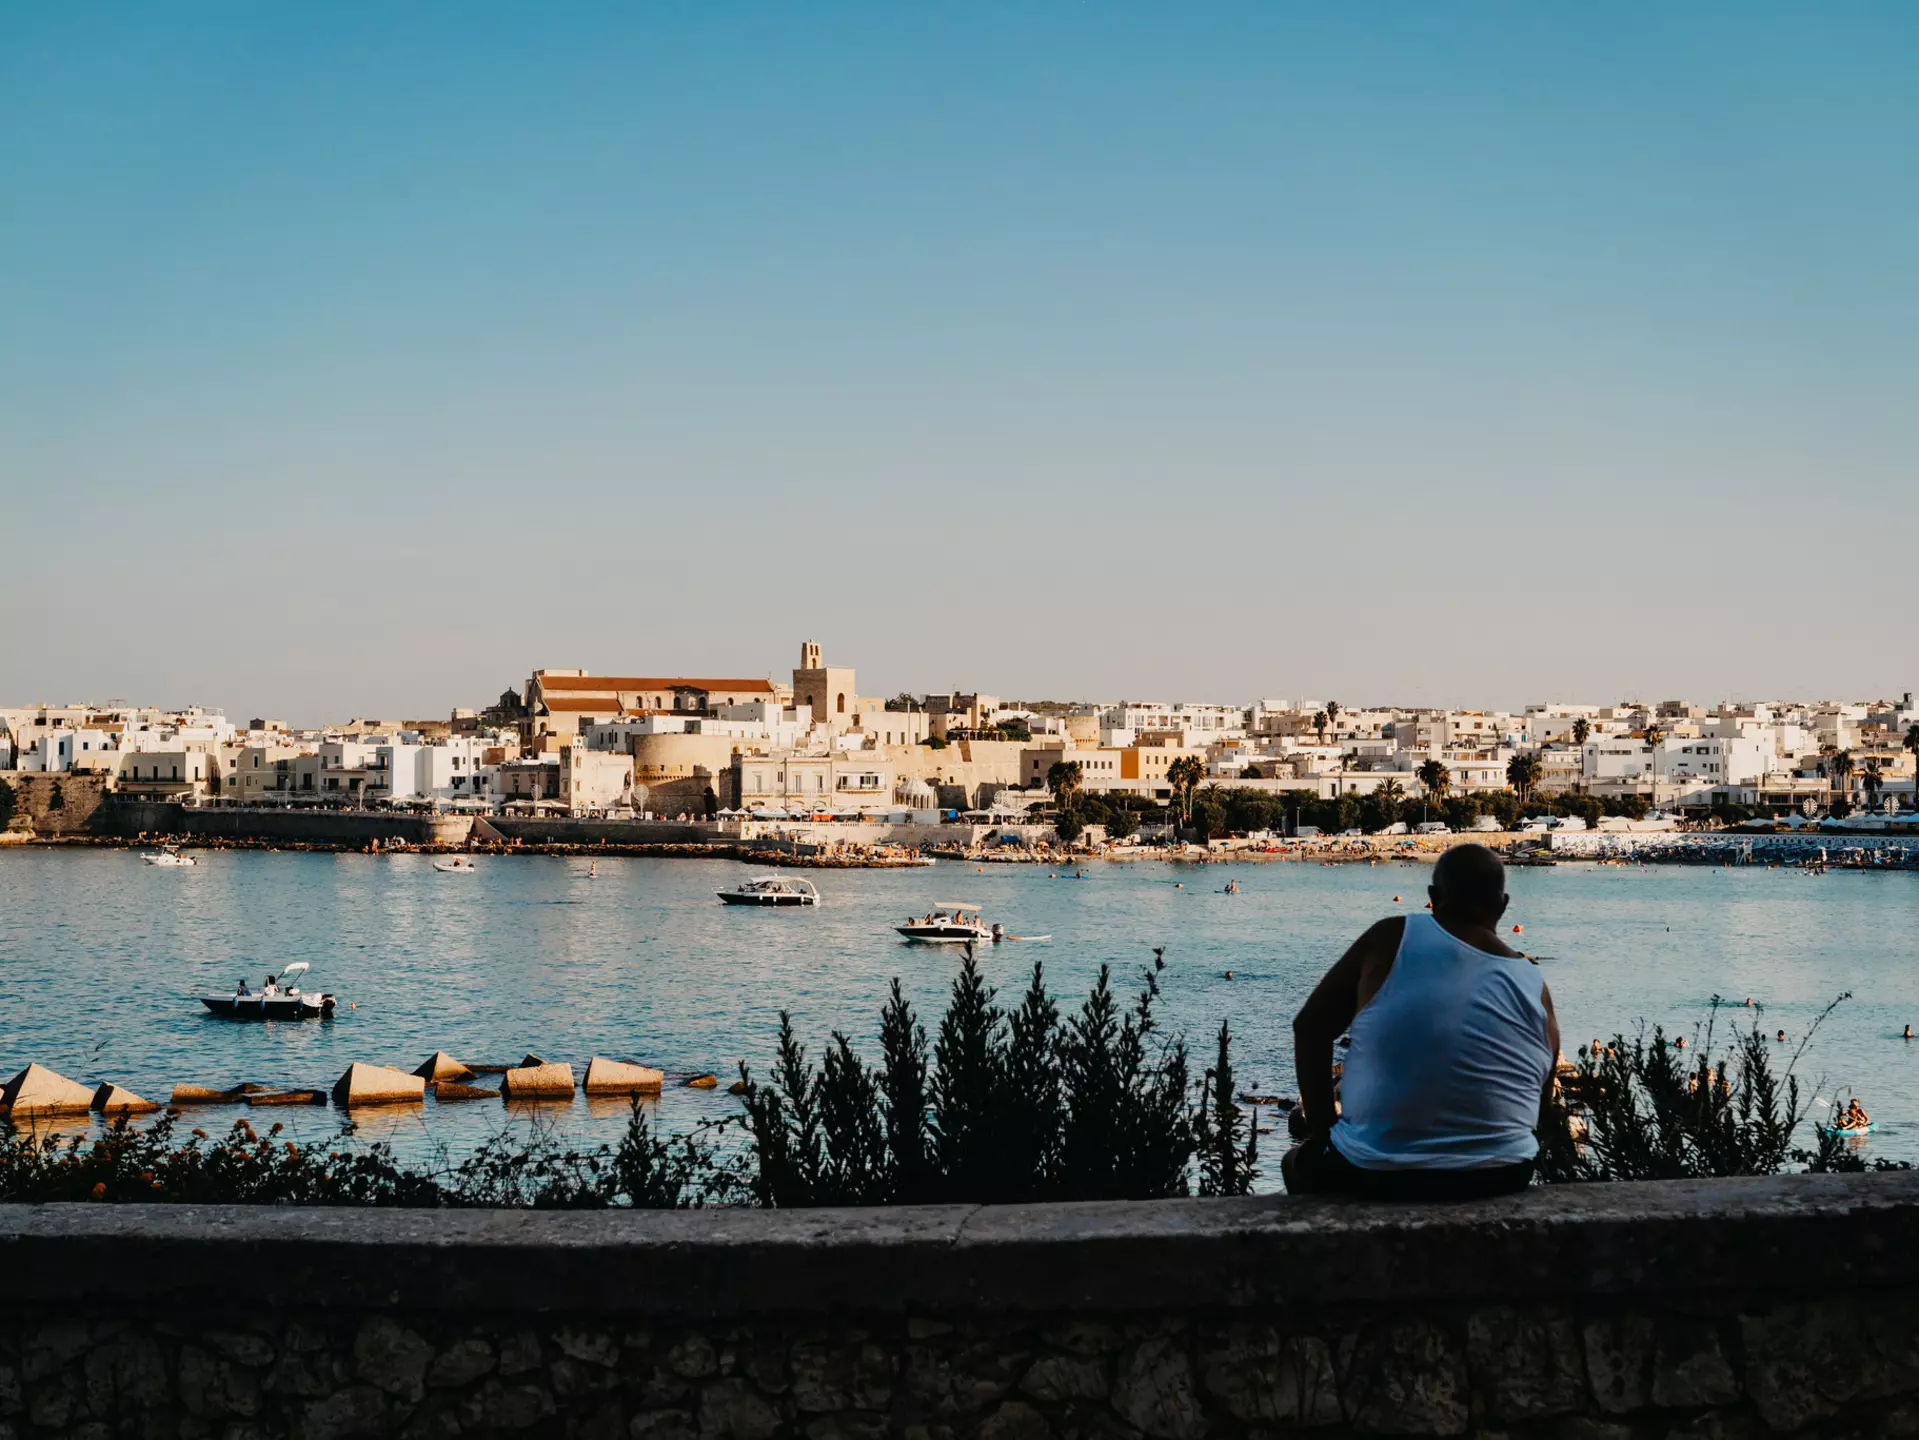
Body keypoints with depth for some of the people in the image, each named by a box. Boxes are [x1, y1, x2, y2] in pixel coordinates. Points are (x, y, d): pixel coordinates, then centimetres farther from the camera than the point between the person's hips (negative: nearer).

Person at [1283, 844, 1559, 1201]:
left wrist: (1322, 1132, 4)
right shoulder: (1532, 985, -1)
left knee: (1300, 1163, 31)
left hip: (1377, 1175, -2)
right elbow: (1539, 1099, 7)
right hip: (1498, 1179, 3)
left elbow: (1310, 1028, -5)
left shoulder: (1392, 939, -7)